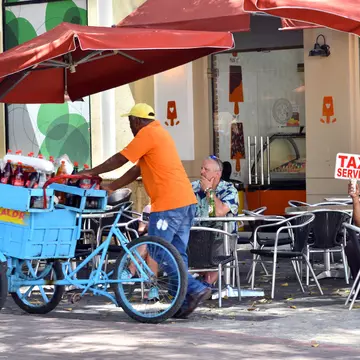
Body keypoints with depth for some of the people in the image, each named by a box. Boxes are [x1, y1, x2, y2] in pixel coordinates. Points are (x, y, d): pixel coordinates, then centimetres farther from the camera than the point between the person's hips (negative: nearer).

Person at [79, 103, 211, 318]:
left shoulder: (147, 133, -7)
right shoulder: (159, 132, 24)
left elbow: (120, 160, -5)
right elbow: (137, 170, 25)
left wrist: (92, 172, 7)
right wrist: (110, 188, 24)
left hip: (169, 205, -10)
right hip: (186, 202, 10)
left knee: (156, 253, -4)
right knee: (176, 255, 10)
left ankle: (196, 289, -12)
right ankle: (185, 300, 8)